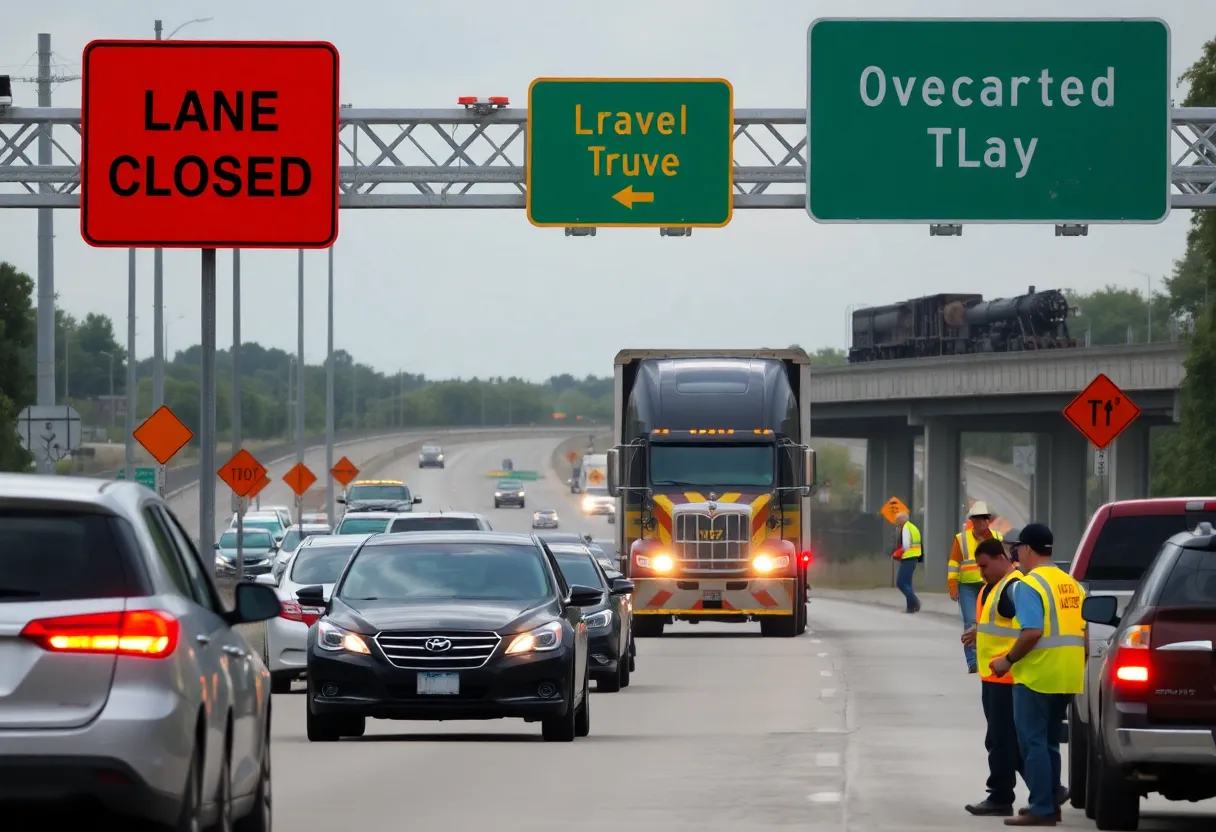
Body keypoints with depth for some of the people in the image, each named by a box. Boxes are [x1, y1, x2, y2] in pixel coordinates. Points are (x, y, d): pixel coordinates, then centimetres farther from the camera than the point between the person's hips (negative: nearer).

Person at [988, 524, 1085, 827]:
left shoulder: (1029, 585, -13)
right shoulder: (1072, 585, 12)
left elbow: (1032, 632, -23)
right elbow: (1084, 632, 13)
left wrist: (1008, 660, -12)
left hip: (1037, 676, -8)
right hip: (1067, 678, 8)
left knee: (1033, 742, -2)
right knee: (1049, 741, 18)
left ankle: (1042, 809, -3)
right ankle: (1051, 799, 20)